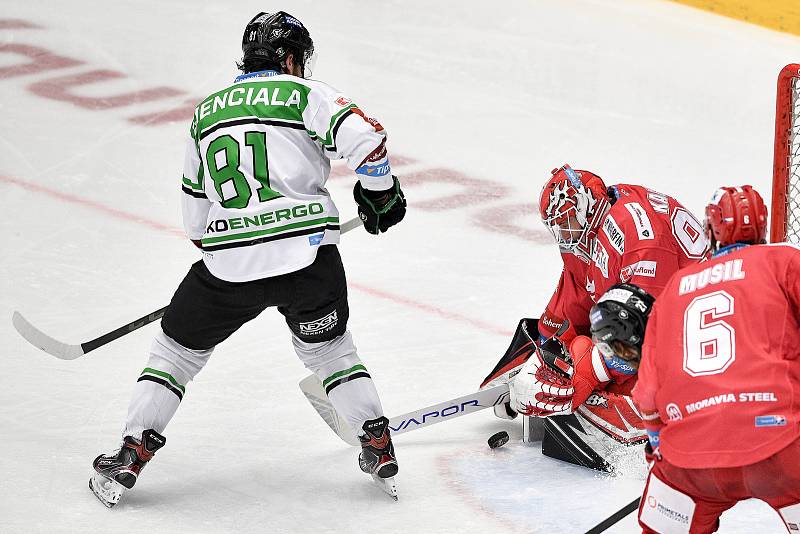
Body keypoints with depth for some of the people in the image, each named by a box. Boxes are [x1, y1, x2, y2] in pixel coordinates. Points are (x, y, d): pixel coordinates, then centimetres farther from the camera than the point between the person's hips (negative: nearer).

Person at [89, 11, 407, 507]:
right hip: (307, 255, -1)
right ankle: (378, 444, 17)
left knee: (177, 347, 19)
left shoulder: (206, 111, 18)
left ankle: (133, 453, 12)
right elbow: (365, 138, -10)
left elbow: (196, 209, 23)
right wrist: (382, 193, 7)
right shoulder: (305, 94, 4)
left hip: (229, 262, 2)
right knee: (328, 346, 23)